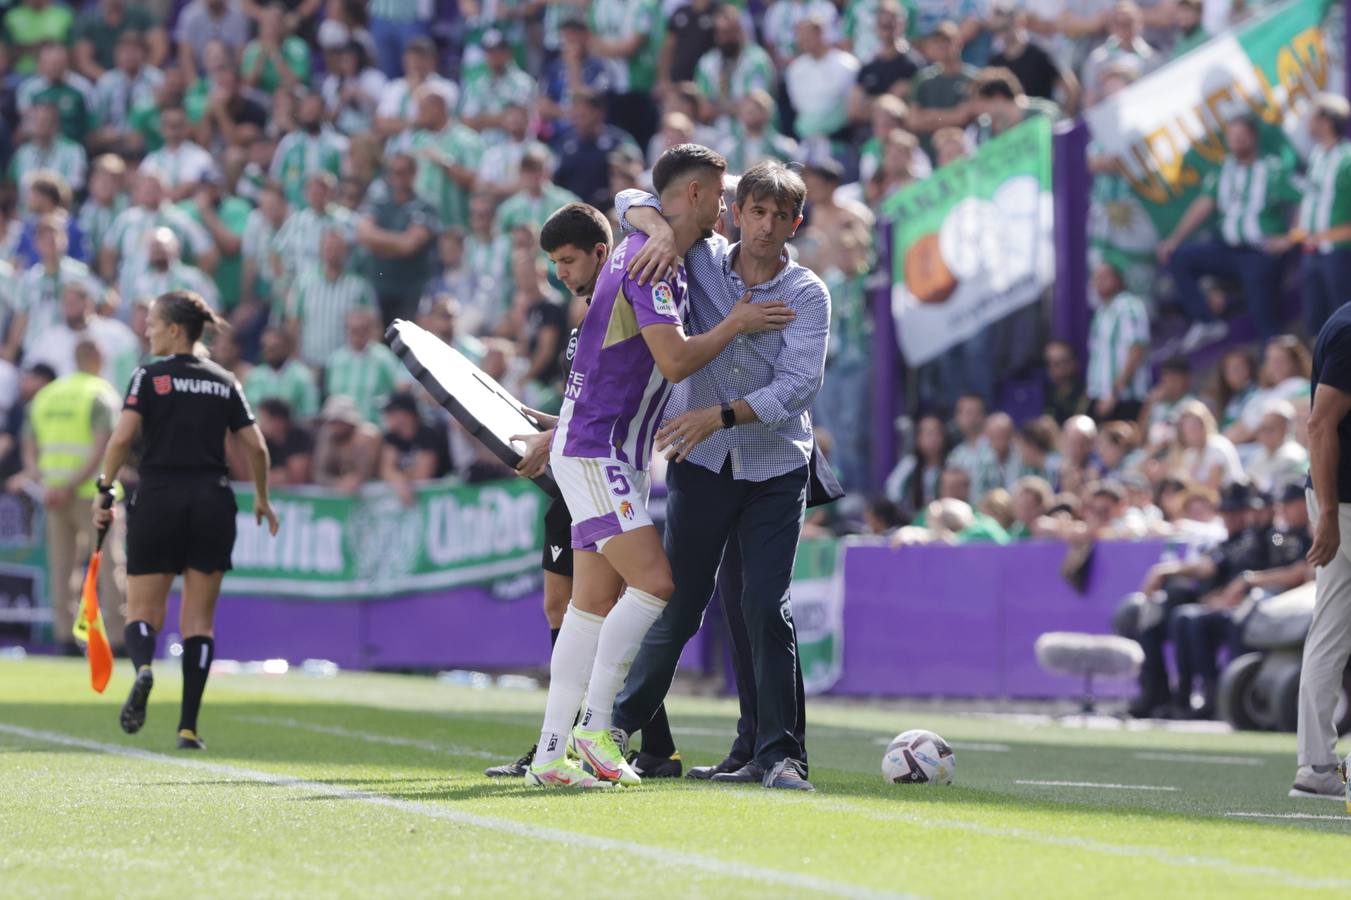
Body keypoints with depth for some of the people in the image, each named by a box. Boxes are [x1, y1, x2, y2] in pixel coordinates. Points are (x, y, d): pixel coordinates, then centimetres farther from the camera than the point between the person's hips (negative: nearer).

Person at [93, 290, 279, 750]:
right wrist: (262, 499, 18)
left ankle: (143, 665, -27)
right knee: (198, 620, 6)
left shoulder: (149, 377, -2)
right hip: (213, 501, 2)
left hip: (158, 500, -2)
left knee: (142, 609, 8)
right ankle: (188, 726, -1)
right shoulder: (225, 383, 9)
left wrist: (104, 491, -3)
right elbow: (256, 446, 5)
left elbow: (122, 437, -13)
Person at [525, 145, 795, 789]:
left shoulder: (647, 251, 15)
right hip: (594, 451, -10)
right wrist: (734, 324, -8)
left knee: (595, 603, 6)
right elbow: (675, 361, -21)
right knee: (653, 582, -18)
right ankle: (595, 727, -14)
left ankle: (551, 753, 5)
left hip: (613, 455, 10)